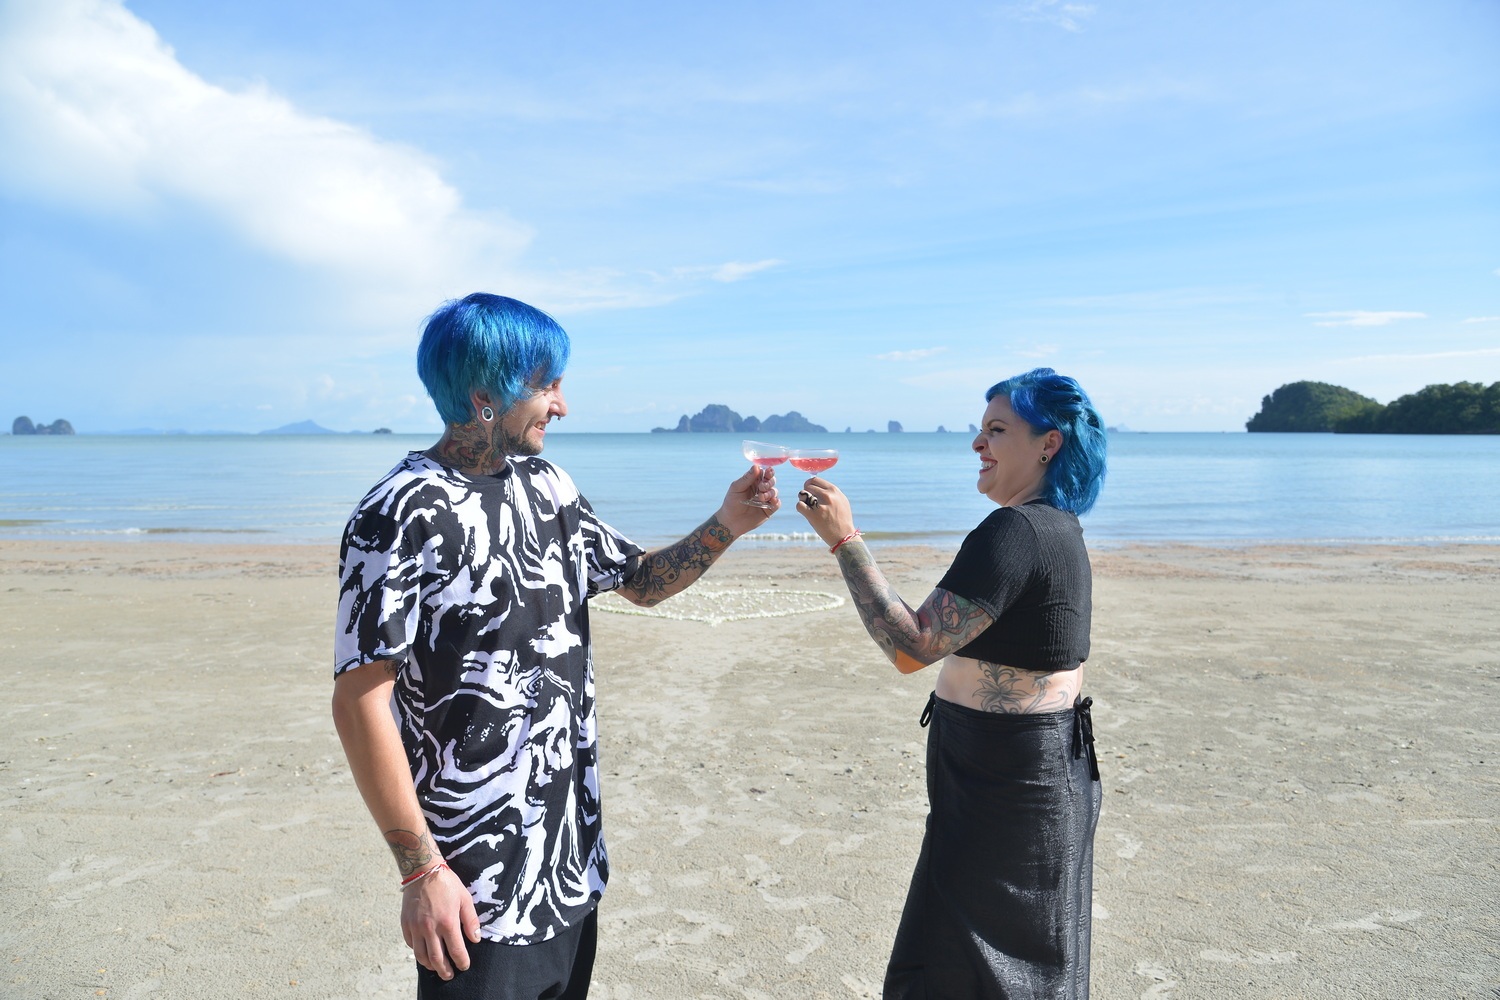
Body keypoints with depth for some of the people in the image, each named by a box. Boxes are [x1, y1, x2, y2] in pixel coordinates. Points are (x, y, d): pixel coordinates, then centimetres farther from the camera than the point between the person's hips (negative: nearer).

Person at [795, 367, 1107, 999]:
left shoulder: (1014, 532, -24)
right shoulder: (1057, 527, 10)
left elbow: (911, 646, -28)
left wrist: (844, 539, -25)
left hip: (1003, 782, -11)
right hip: (1048, 764, 11)